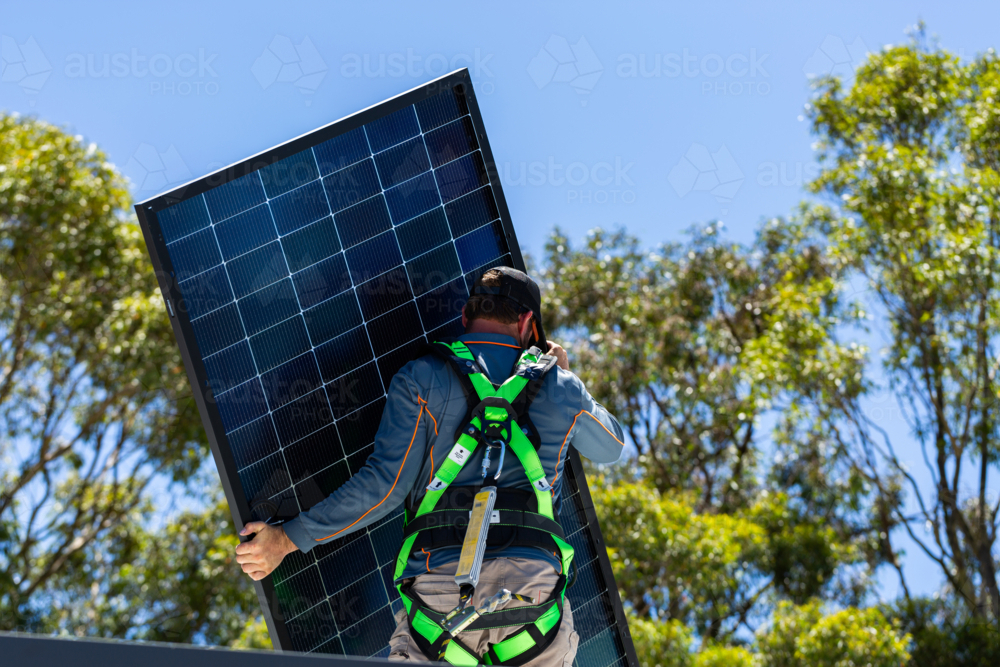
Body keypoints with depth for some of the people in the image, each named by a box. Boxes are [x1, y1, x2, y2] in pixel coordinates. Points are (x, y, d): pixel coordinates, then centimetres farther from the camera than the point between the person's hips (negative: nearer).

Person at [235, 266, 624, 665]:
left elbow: (385, 484, -2)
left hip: (441, 588, -1)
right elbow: (610, 448, 34)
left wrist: (288, 538, 5)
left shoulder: (422, 379, 7)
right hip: (534, 584, 1)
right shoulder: (559, 385, 14)